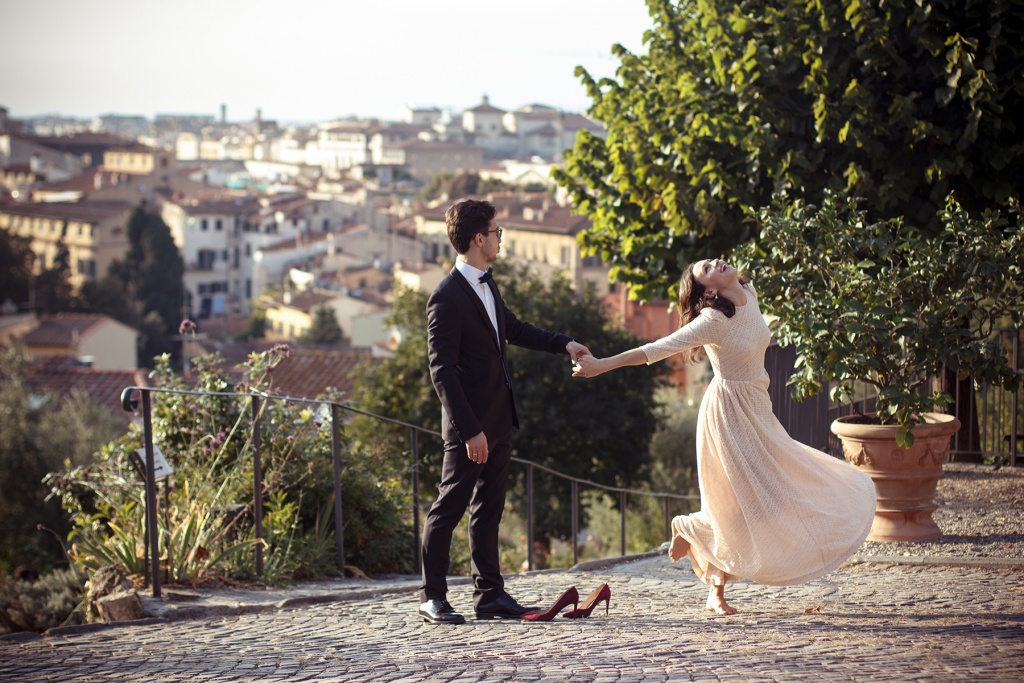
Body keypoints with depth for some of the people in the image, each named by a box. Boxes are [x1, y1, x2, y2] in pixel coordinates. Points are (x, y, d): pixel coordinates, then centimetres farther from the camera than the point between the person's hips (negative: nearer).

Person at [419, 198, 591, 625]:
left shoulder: (486, 285, 10)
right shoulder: (447, 298, -18)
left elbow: (512, 328, 28)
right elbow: (442, 371, -20)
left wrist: (563, 343, 18)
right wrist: (470, 430, -23)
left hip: (499, 421, 9)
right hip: (471, 425, -9)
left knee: (488, 509, 12)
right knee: (449, 507, -1)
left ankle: (490, 595, 17)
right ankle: (432, 597, 7)